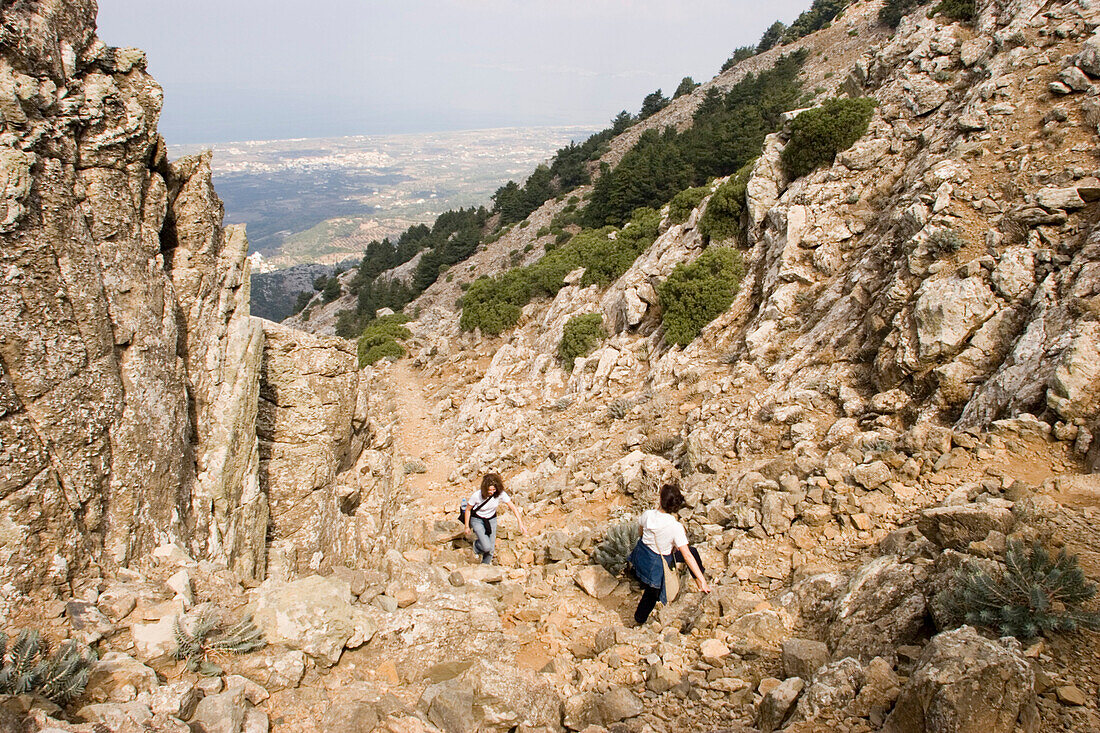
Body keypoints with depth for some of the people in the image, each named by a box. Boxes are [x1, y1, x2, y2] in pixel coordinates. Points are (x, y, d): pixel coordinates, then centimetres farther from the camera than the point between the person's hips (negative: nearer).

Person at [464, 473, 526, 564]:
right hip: (477, 520, -3)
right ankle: (476, 545, 17)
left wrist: (520, 524, -21)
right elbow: (468, 509, -11)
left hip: (491, 520, 3)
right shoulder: (476, 495, -28)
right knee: (487, 547, -18)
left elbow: (513, 507, -16)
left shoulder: (500, 494, -23)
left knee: (490, 550, 4)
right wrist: (467, 526, -3)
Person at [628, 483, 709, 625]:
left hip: (640, 555, 5)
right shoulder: (676, 527, -30)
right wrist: (702, 579, -19)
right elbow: (687, 556, -26)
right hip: (657, 564, -5)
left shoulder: (648, 515, -19)